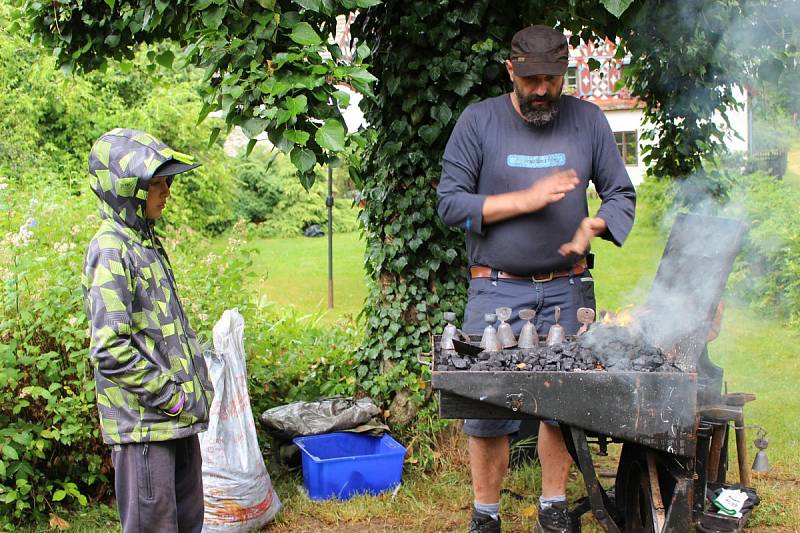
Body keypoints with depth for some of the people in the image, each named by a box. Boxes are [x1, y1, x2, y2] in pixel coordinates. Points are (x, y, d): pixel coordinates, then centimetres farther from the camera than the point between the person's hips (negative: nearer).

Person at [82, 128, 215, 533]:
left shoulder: (146, 243, 13)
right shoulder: (111, 249, -16)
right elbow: (109, 348, -23)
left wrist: (197, 387, 15)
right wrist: (167, 394, -17)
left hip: (178, 415, 9)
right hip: (143, 422, -9)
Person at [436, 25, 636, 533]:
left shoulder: (587, 120, 6)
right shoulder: (479, 120, 0)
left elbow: (622, 194, 10)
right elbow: (450, 202, -5)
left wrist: (593, 225, -12)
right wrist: (526, 200, -14)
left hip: (568, 289, 2)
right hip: (497, 290, -2)